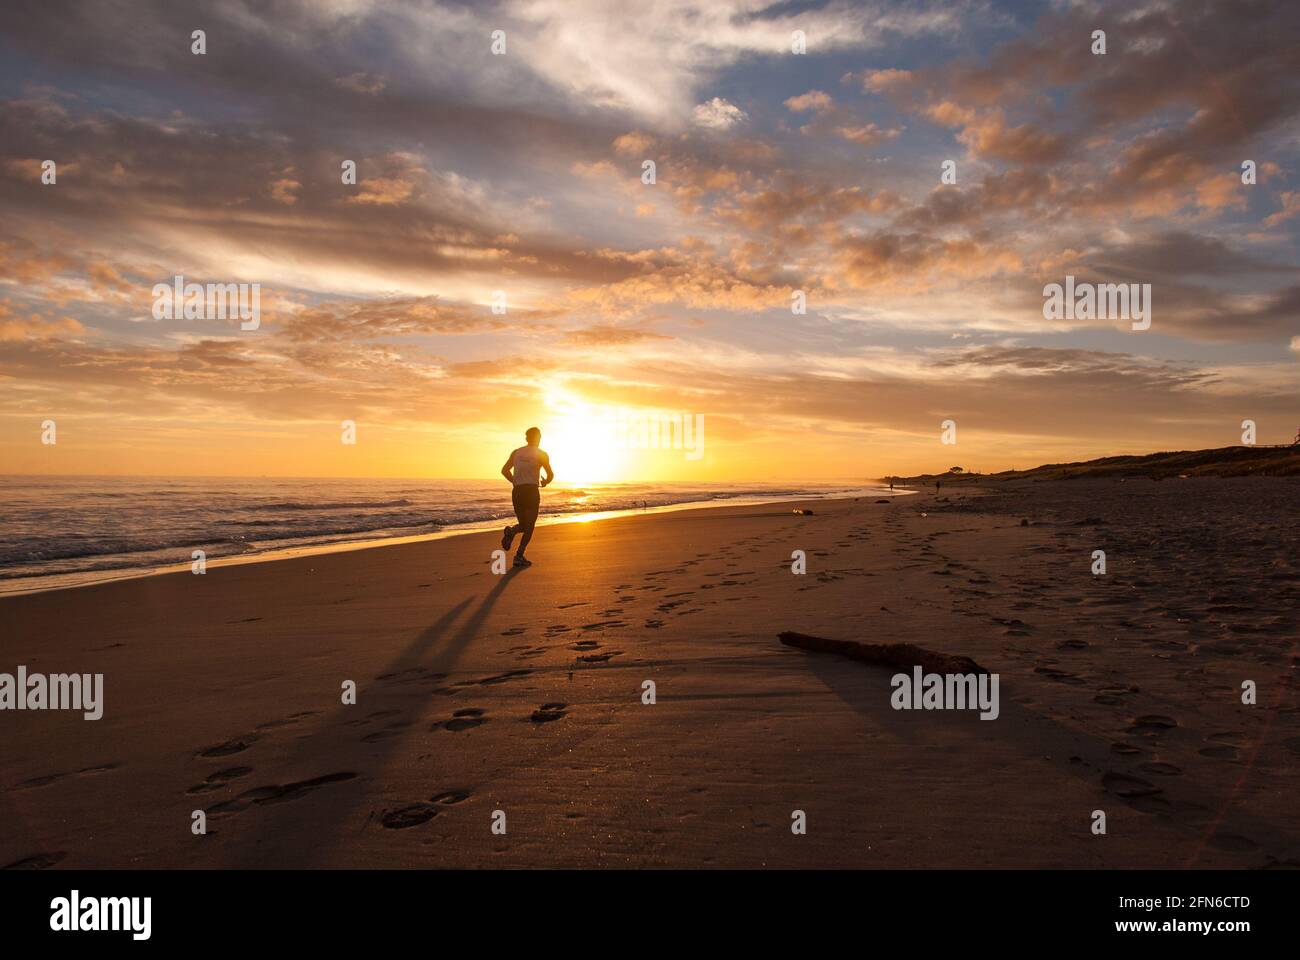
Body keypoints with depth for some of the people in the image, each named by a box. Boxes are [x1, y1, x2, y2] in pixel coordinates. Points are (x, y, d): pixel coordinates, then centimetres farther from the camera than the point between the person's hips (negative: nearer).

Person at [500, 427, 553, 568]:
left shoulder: (516, 452, 10)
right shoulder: (541, 454, 0)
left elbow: (504, 470, 8)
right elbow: (550, 475, -3)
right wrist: (545, 482, 19)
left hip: (517, 491, 4)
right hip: (532, 491, -4)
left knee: (524, 525, 17)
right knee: (529, 526, 3)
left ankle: (511, 531, -17)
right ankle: (519, 556, -9)